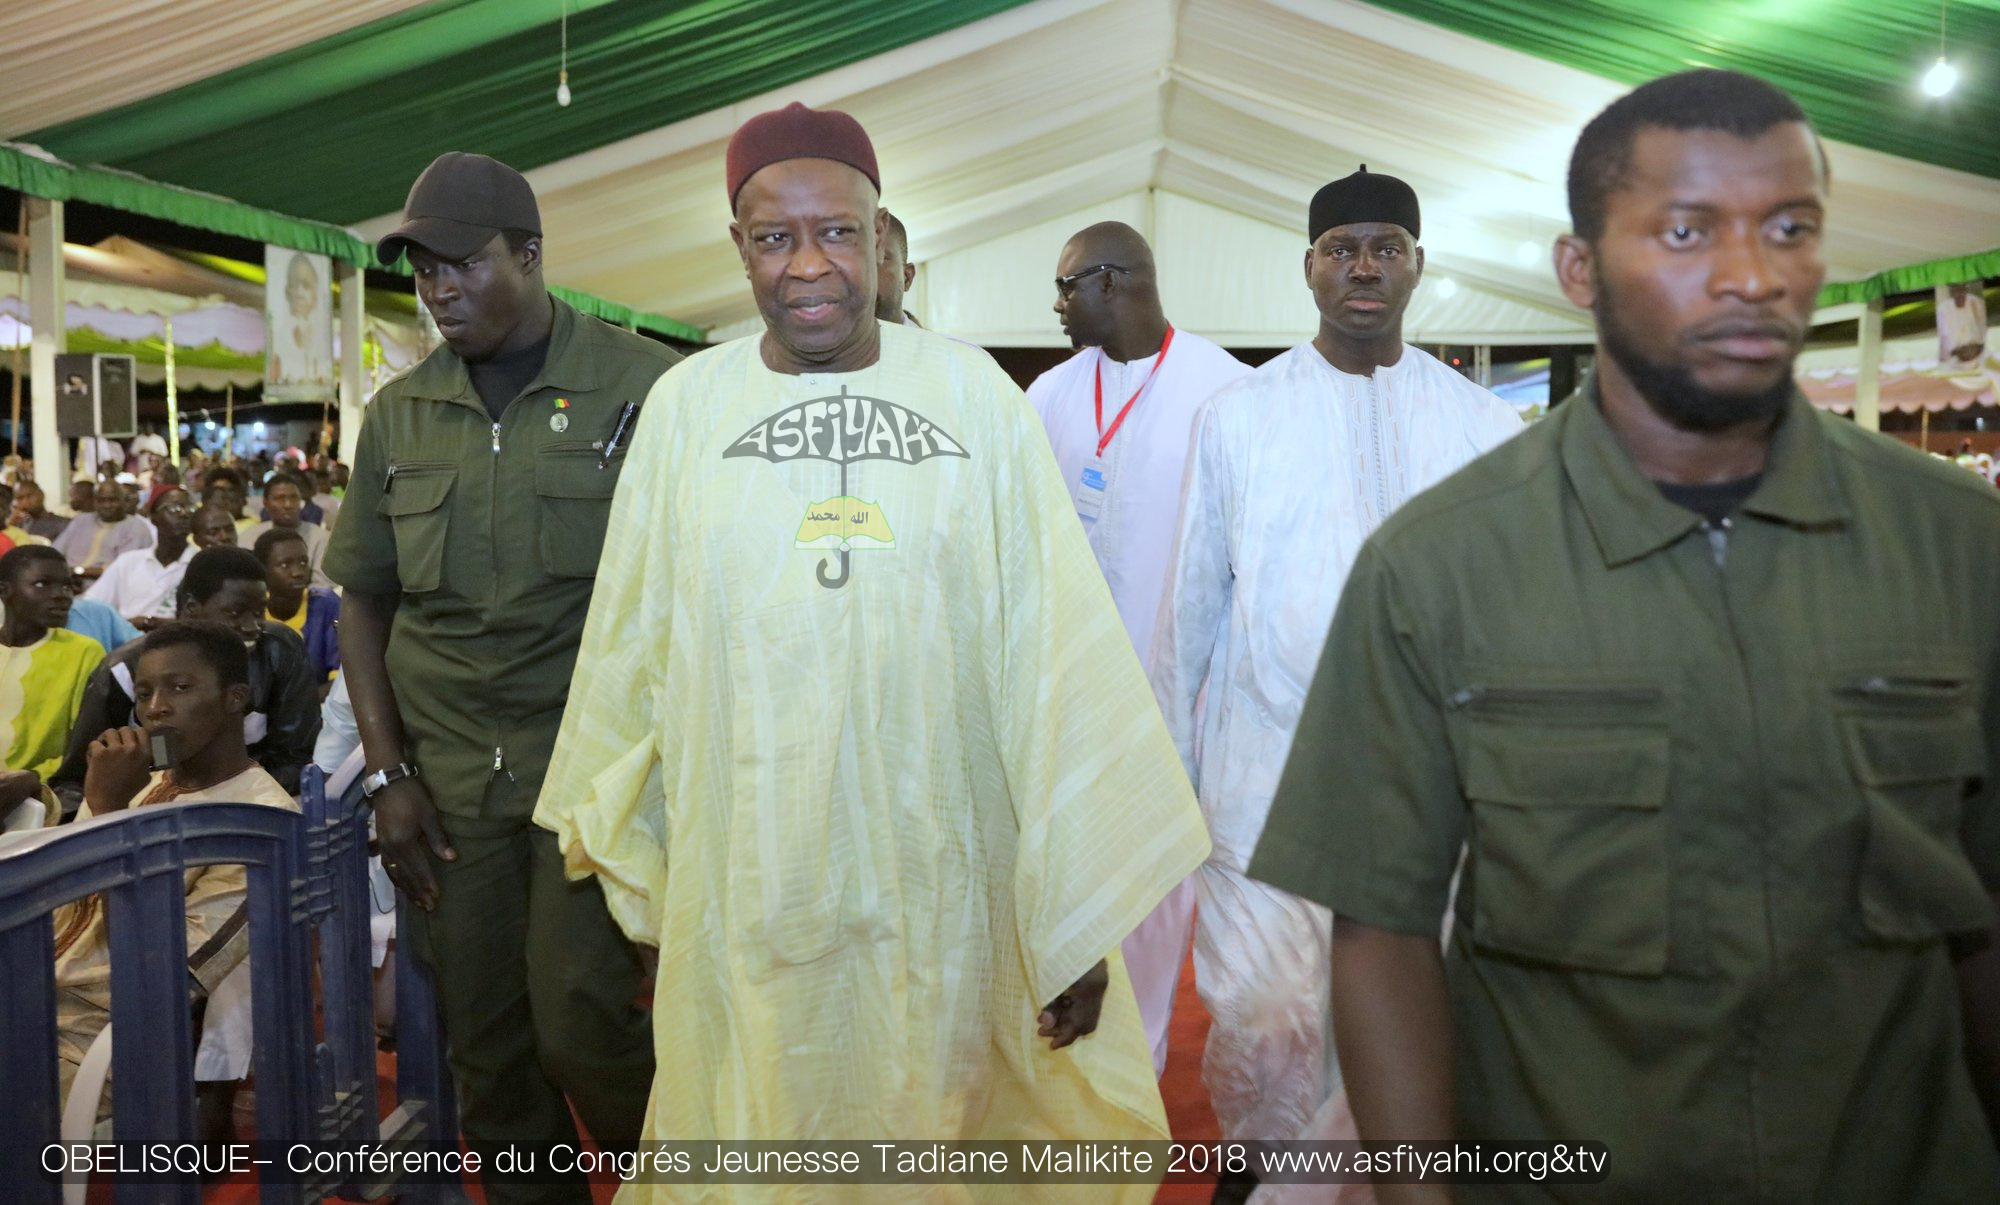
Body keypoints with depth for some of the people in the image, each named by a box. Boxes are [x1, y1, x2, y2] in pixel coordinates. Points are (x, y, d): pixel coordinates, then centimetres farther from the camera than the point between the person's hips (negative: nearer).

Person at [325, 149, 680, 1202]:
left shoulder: (643, 386, -5)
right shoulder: (399, 412, 9)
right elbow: (362, 598, 13)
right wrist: (389, 773, 6)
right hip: (446, 771, 4)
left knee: (580, 1029, -6)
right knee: (485, 1046, 11)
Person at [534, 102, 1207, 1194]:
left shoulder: (971, 394, -5)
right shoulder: (687, 403, -1)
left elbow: (1052, 646, -6)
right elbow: (631, 641, 7)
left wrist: (1079, 902, -7)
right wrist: (618, 841, 14)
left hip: (939, 884, -1)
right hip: (743, 889, 1)